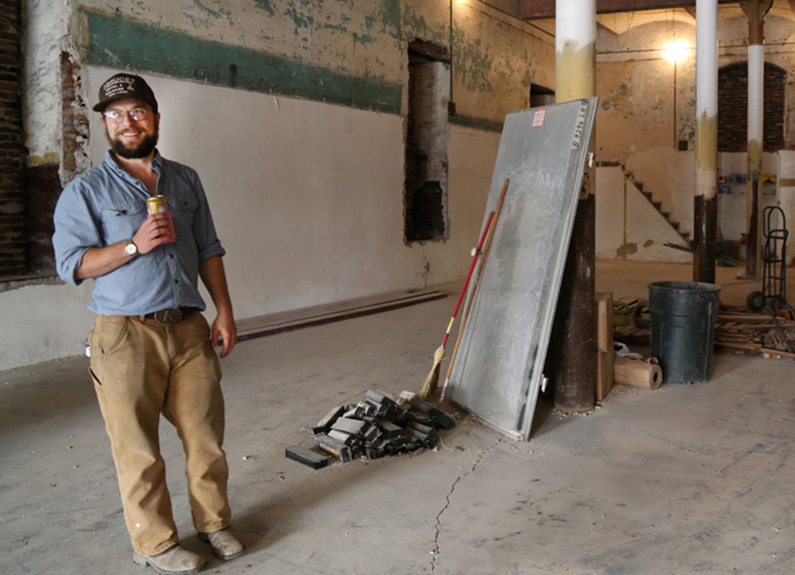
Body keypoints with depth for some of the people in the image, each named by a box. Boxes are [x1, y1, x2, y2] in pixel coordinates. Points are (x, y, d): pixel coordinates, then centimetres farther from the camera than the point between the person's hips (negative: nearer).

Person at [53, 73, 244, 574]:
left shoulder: (185, 180, 13)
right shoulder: (85, 191, 0)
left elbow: (209, 251, 15)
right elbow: (71, 264, -6)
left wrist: (224, 311, 8)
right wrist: (135, 245, -17)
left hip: (189, 326, 4)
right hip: (126, 335, -3)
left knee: (206, 430, 9)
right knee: (138, 445, 4)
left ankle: (213, 521, 28)